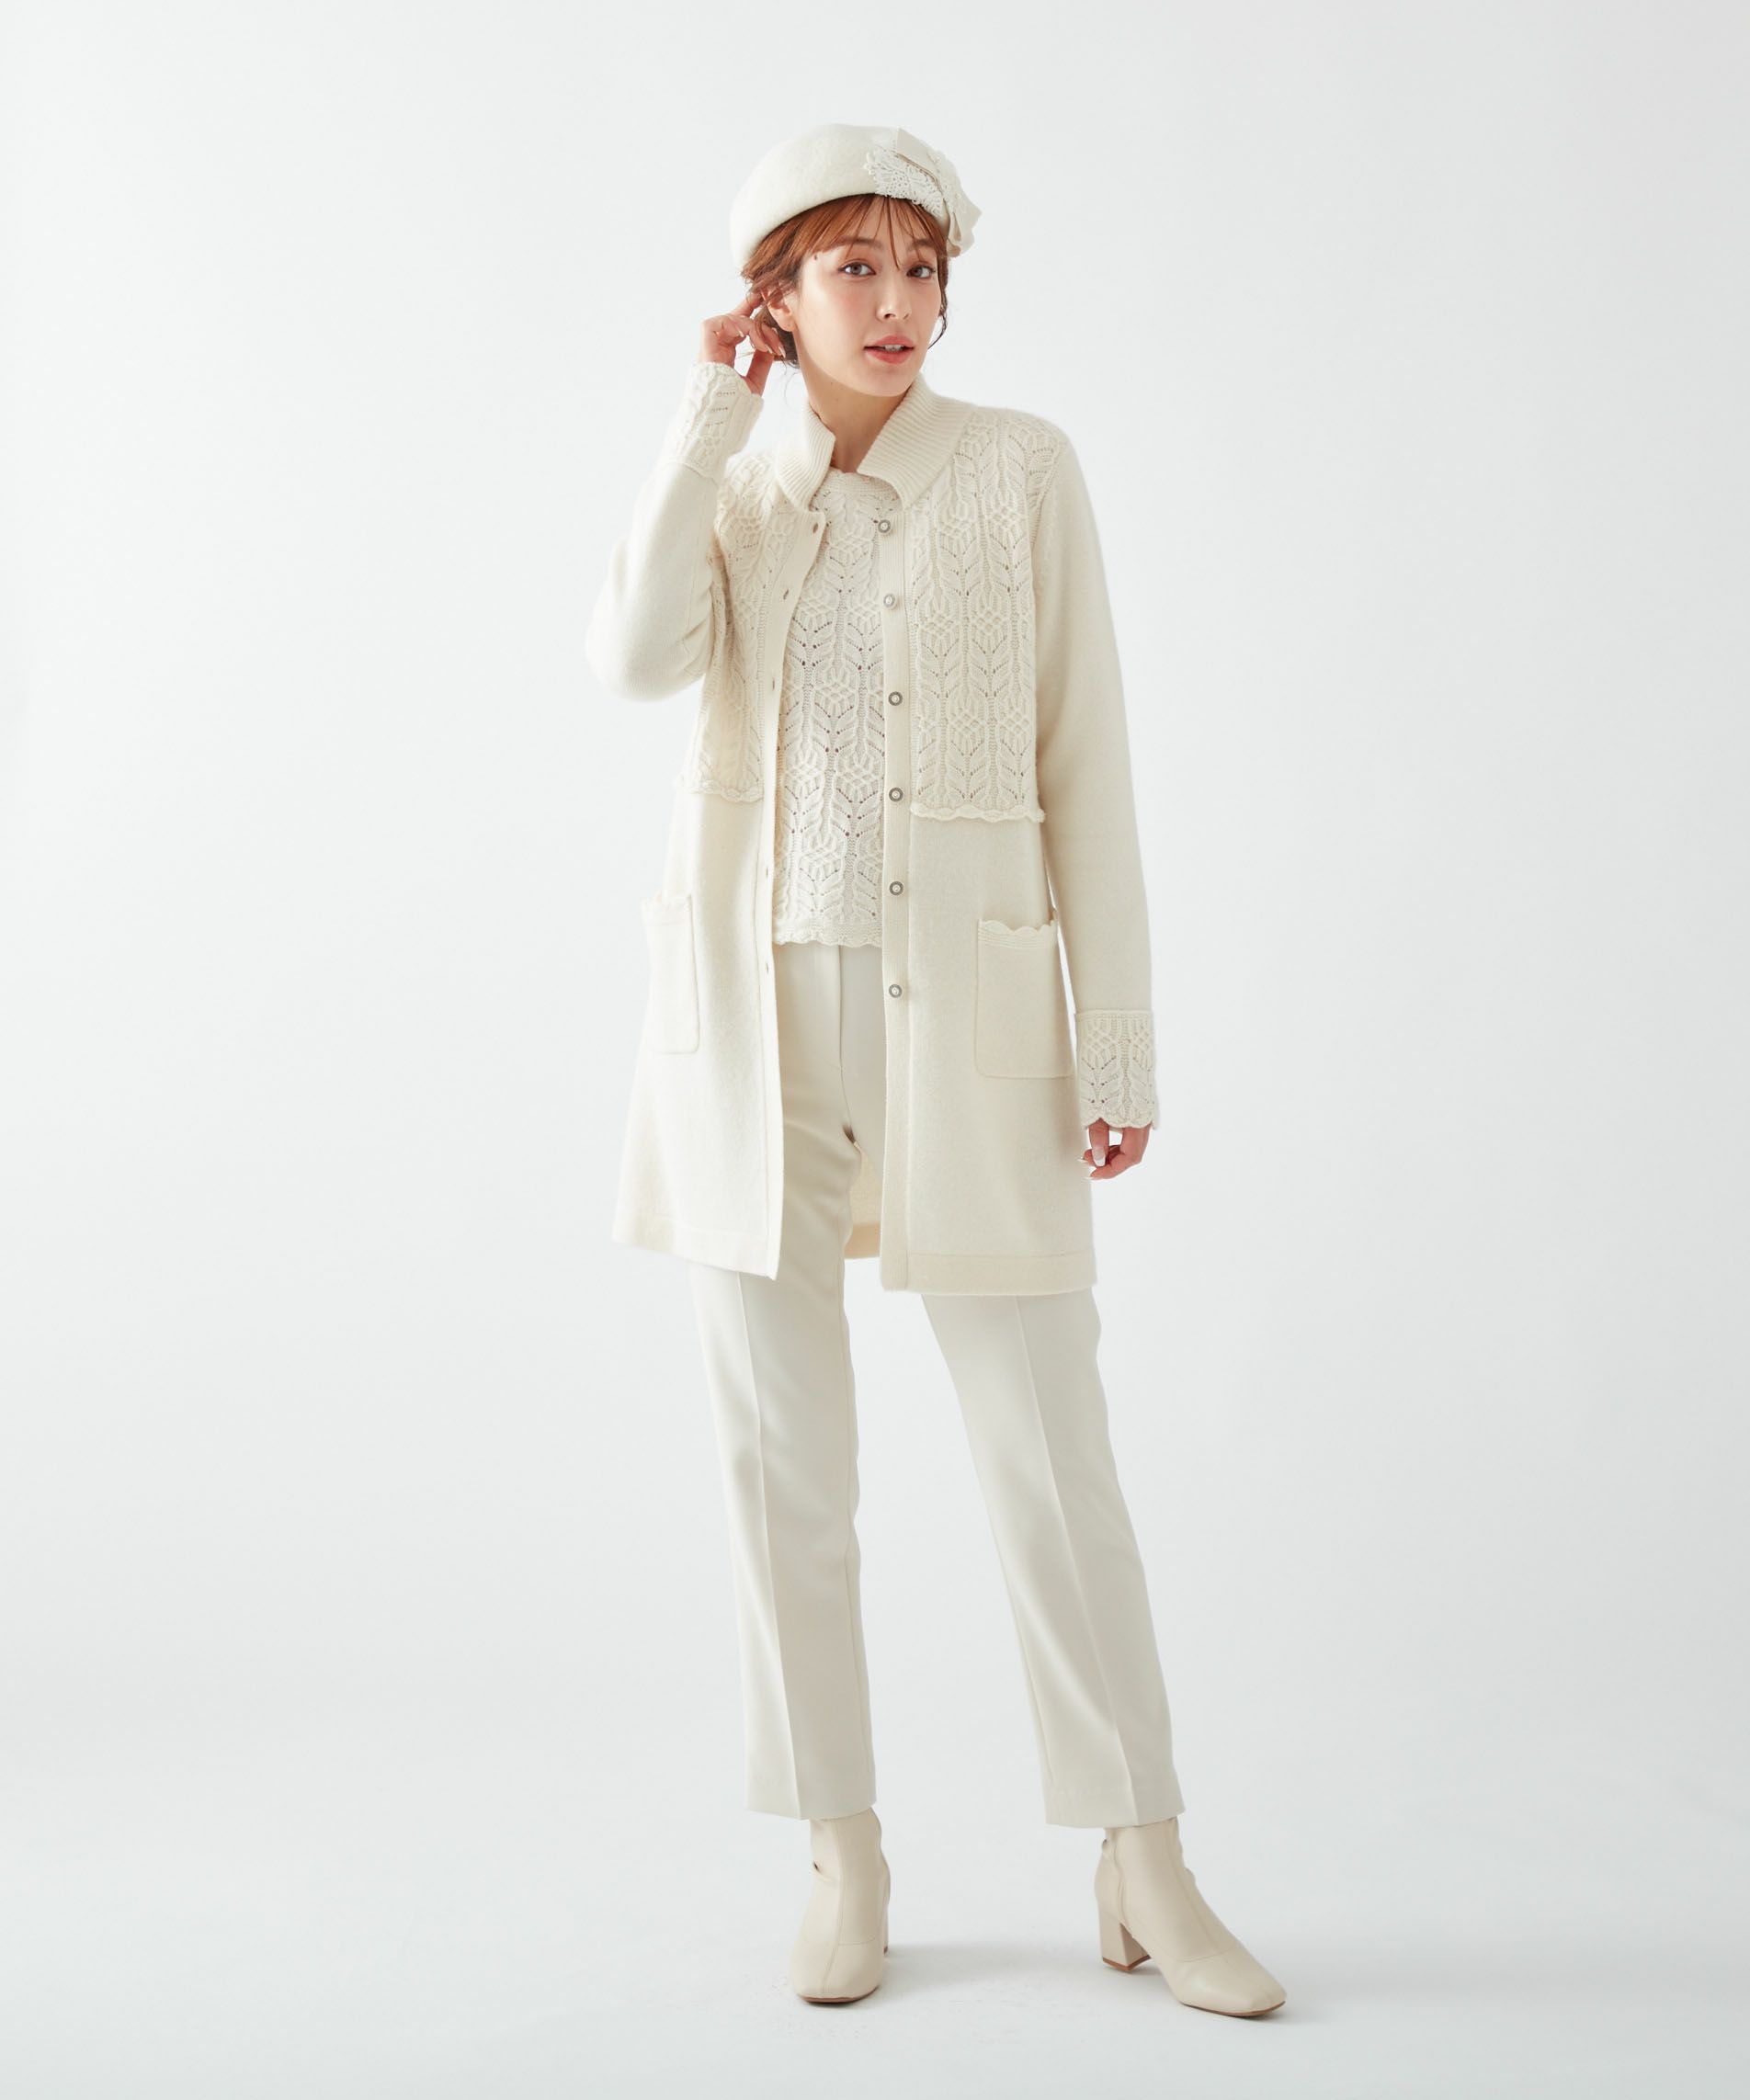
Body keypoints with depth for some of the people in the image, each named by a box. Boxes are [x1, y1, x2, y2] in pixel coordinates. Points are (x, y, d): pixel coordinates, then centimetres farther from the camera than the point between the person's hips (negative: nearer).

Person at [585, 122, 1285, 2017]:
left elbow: (1084, 758, -1)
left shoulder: (1023, 467, 1)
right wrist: (716, 410, -5)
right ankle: (845, 1865, 17)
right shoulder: (727, 490, 9)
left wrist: (1119, 1042, -6)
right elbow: (636, 658, -14)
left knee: (1051, 1454, -2)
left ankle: (1144, 1874, 12)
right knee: (782, 1454, 4)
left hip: (964, 1012, -2)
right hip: (752, 1009, 2)